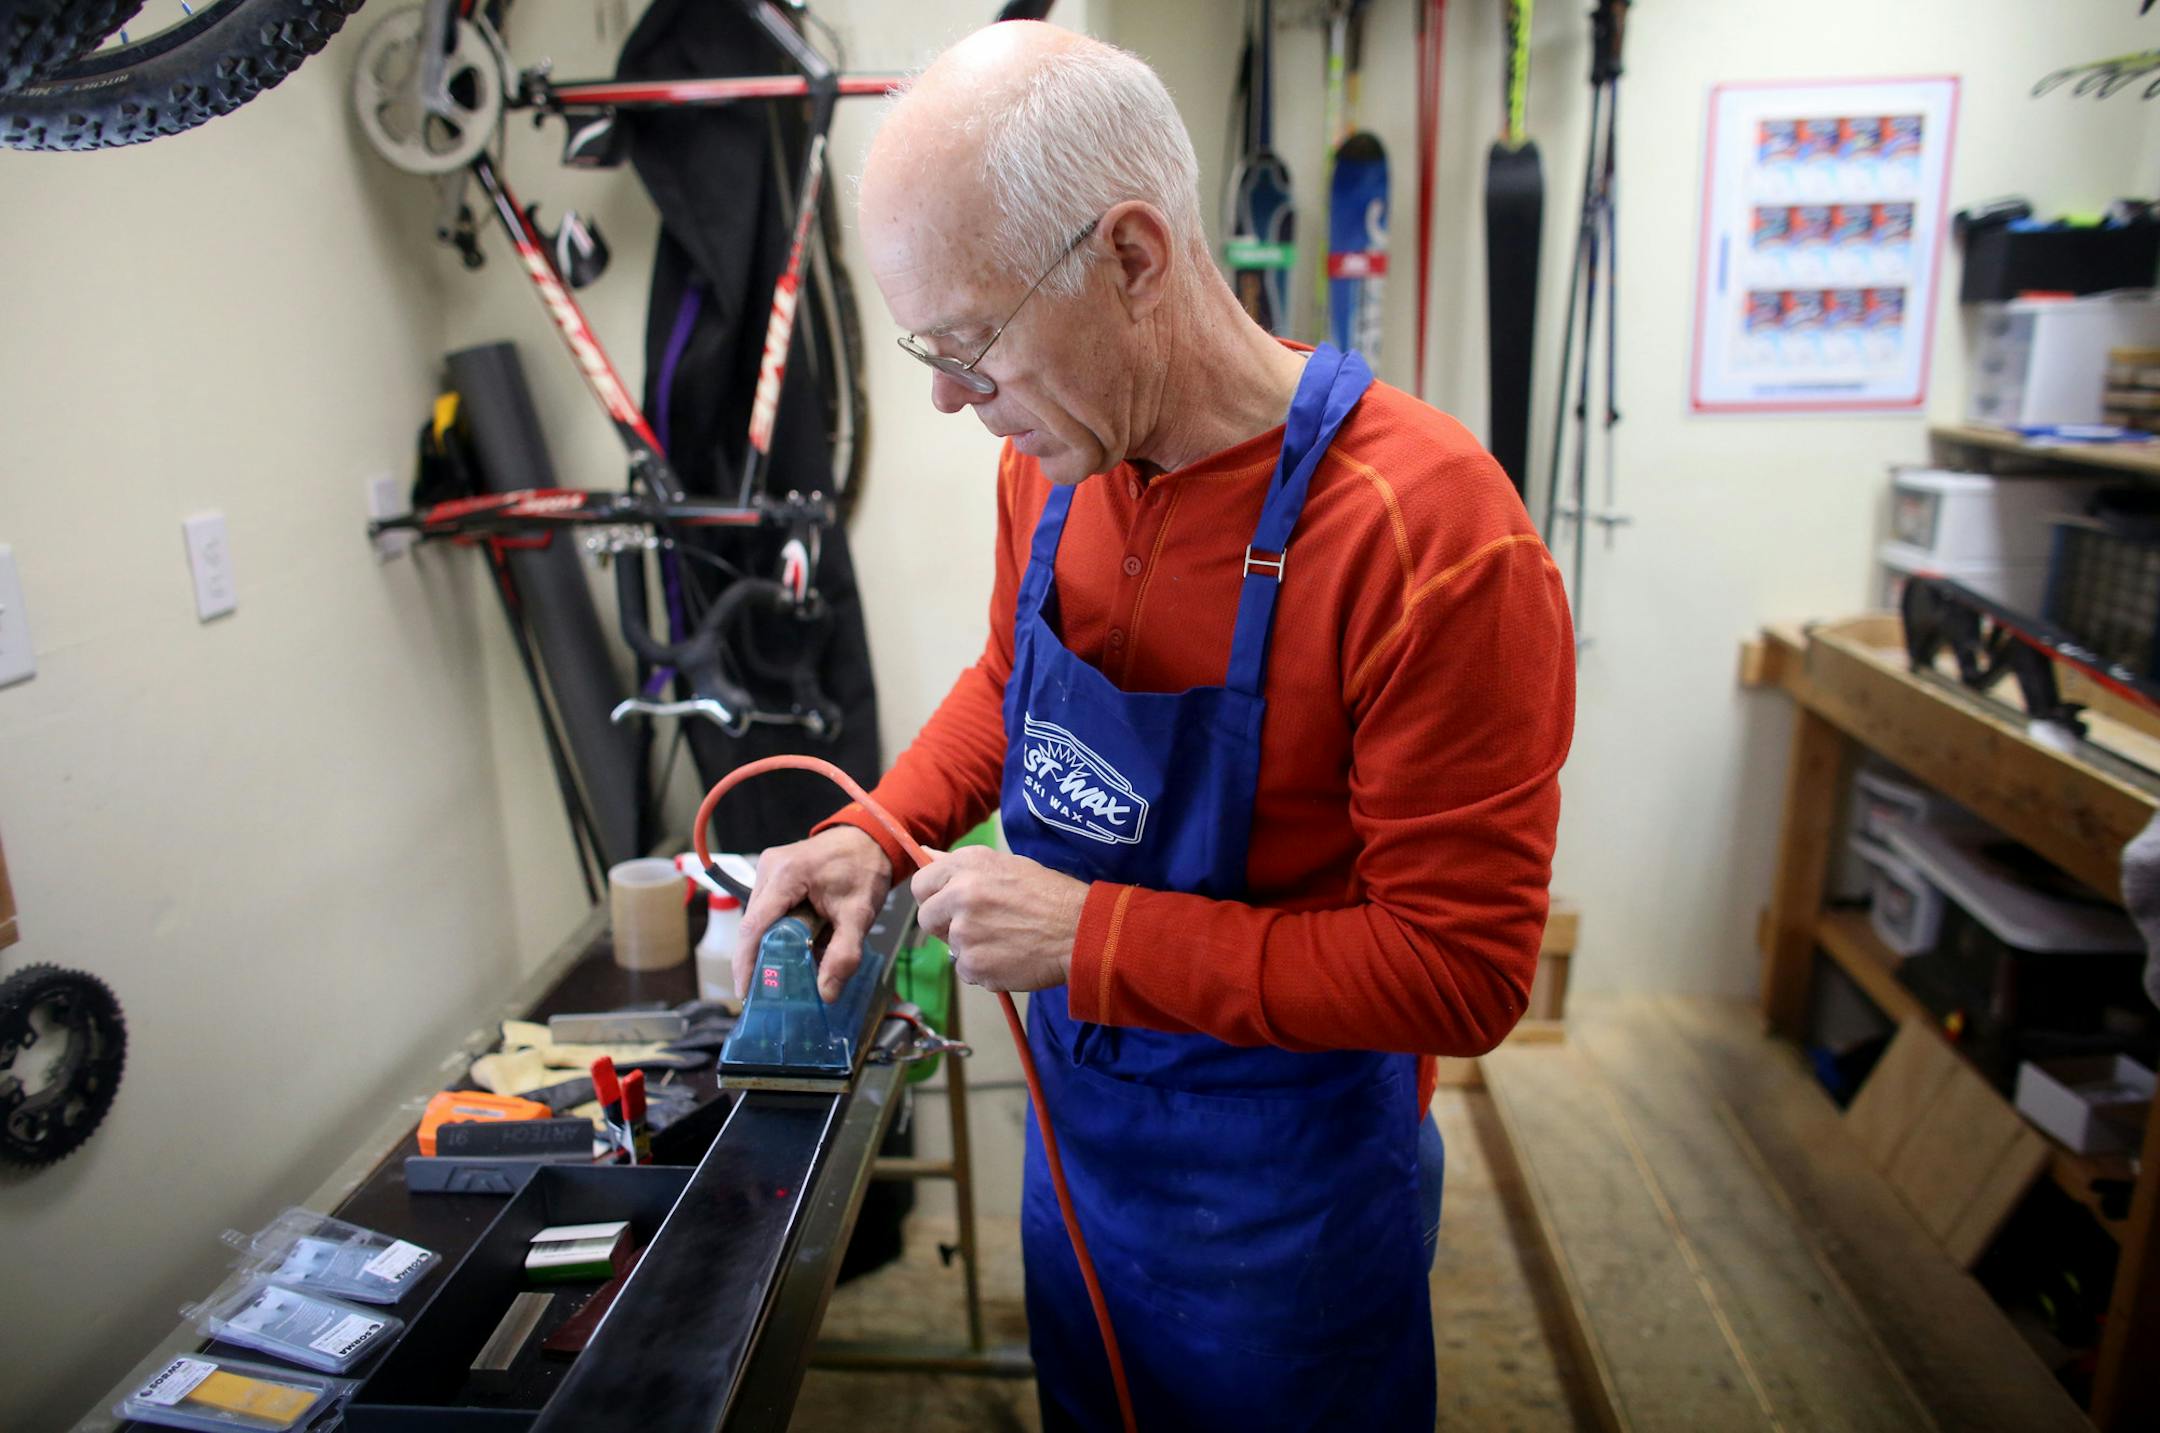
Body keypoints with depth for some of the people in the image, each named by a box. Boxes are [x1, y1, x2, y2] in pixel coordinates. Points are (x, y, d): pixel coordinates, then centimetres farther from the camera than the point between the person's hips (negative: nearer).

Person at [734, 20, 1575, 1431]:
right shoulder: (1051, 461, -9)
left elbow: (1462, 969, -26)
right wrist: (880, 832, -7)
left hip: (1282, 1196, -5)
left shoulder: (1428, 533, -30)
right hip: (1075, 1122, 6)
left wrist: (1093, 936, -27)